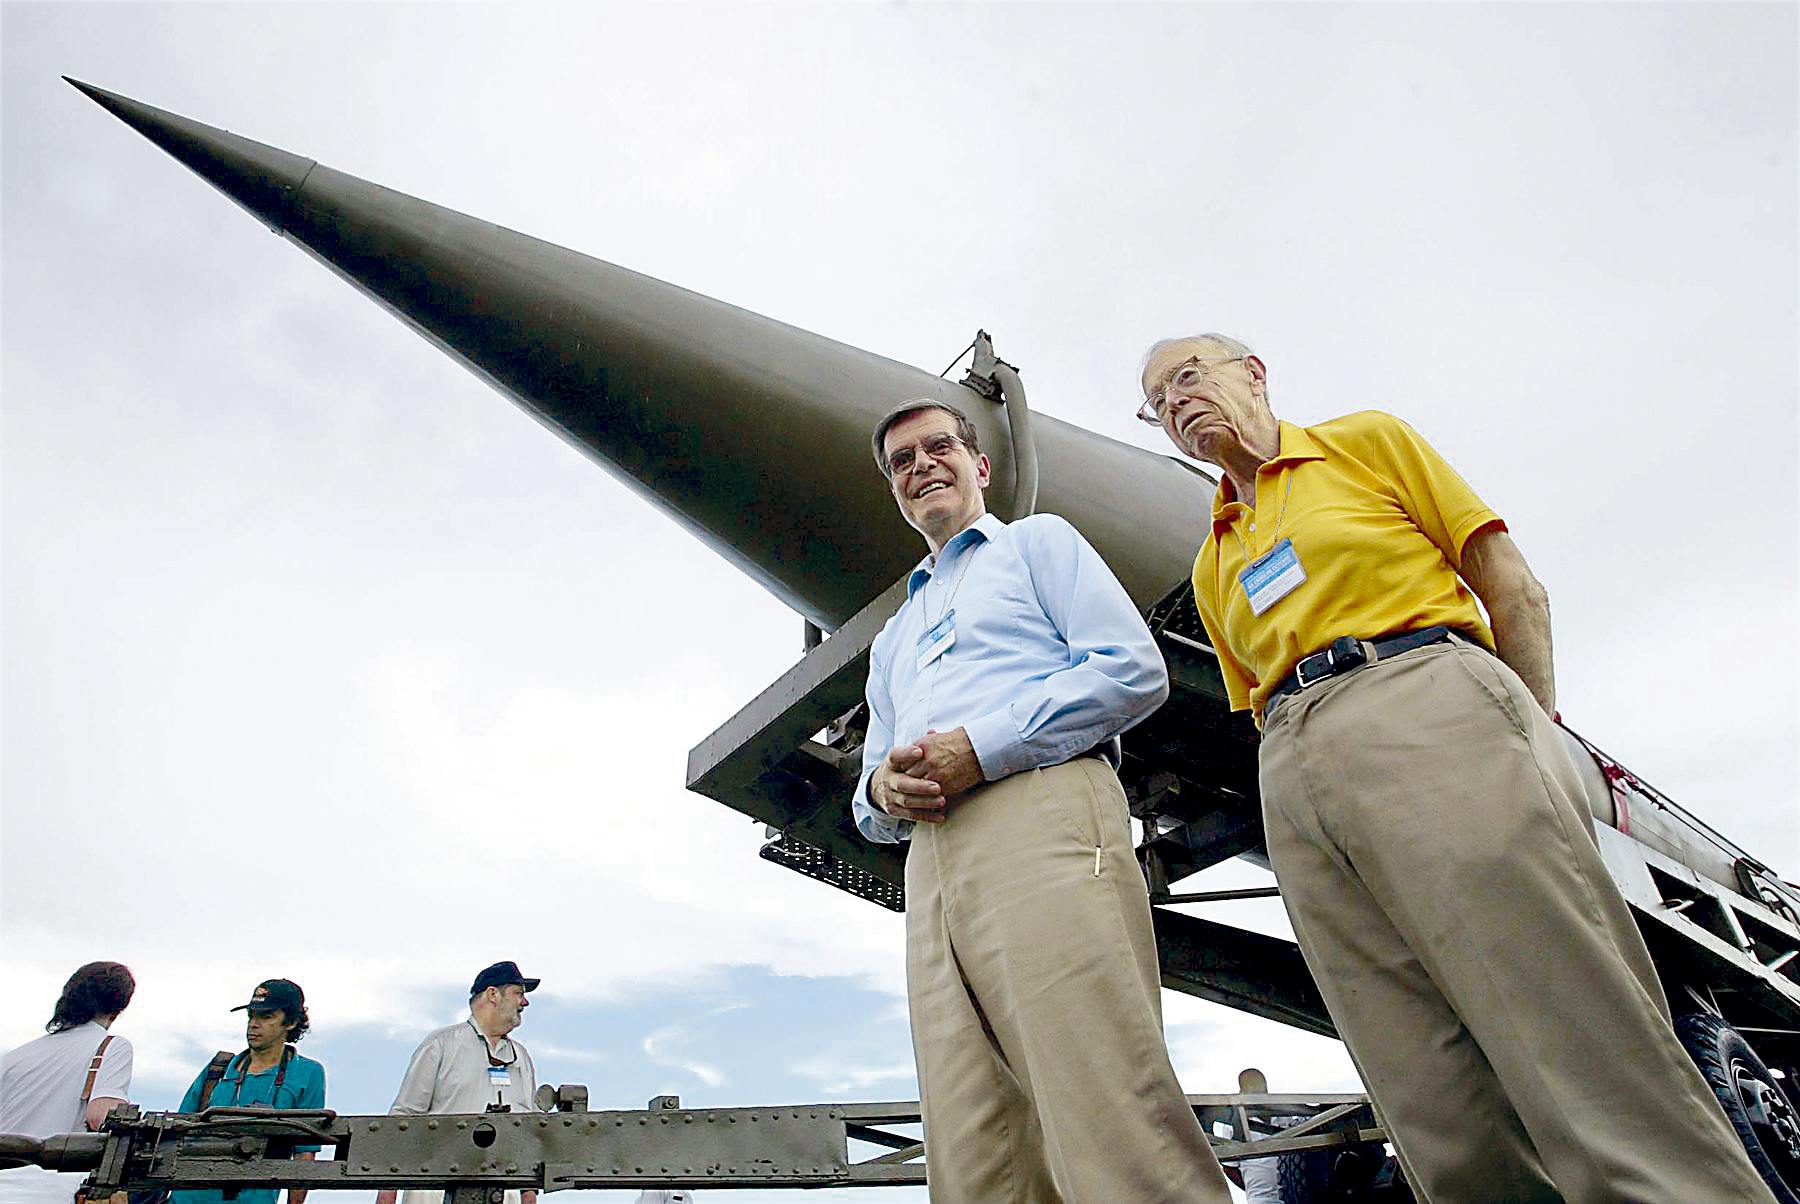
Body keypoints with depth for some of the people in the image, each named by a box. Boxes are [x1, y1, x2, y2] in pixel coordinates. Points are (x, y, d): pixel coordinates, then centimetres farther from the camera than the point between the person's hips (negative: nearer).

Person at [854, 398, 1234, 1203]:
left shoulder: (1039, 541, 19)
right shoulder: (891, 640, 35)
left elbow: (1134, 668, 0)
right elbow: (870, 805, 30)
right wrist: (883, 790, 2)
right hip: (932, 862, 6)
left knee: (1112, 1135, -16)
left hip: (1041, 814, -5)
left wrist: (980, 748, -10)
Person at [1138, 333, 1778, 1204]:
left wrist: (1533, 736, 1)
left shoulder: (1366, 440, 17)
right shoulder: (1212, 565, 27)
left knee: (1578, 1035, -15)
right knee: (1445, 1126, -3)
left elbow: (1514, 588, 11)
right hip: (1295, 781, 4)